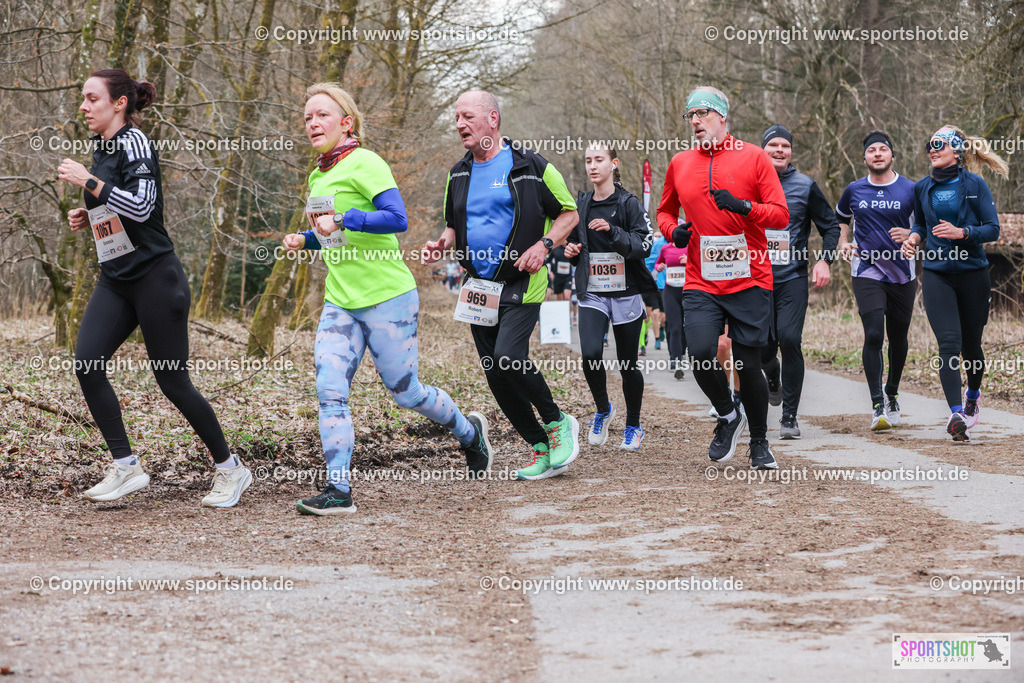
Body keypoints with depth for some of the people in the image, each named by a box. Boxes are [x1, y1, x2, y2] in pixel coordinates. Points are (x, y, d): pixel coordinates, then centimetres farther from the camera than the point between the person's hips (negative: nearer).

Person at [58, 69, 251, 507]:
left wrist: (88, 182, -23)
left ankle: (230, 469, 13)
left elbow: (141, 205, -25)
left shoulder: (134, 142, -12)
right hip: (116, 281, 8)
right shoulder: (101, 148, 14)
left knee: (172, 381, -3)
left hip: (155, 277, -8)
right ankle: (126, 467, -4)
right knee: (86, 363, -10)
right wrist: (88, 217, 9)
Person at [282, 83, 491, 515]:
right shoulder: (318, 176, 14)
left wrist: (344, 220, -28)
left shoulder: (364, 163, -11)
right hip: (340, 301, 7)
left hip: (386, 297, -7)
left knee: (404, 392, 5)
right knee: (329, 390, -10)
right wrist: (304, 240, 9)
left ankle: (469, 433, 33)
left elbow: (397, 219, -22)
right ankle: (338, 491, -11)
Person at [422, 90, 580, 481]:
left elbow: (569, 213, 2)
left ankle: (558, 423, 1)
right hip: (479, 287, 6)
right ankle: (544, 451, 13)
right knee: (496, 375, 2)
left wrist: (543, 245, -14)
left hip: (521, 284, -6)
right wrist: (442, 245, 1)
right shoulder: (459, 174, 11)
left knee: (508, 356, -23)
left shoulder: (531, 167, -5)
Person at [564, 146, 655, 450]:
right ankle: (603, 410, 8)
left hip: (626, 293, -2)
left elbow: (644, 244, -12)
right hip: (592, 294, 3)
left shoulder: (629, 204, -3)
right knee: (591, 354, -19)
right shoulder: (580, 205, 10)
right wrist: (571, 251, 2)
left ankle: (633, 426, 25)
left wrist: (612, 232, -24)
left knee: (627, 365, 4)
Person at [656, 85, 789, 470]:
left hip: (750, 280, -2)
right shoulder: (679, 164, 10)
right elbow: (665, 210, 25)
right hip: (701, 283, 2)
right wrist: (673, 229, 2)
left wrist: (743, 206, -19)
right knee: (701, 355, -18)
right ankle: (728, 417, 10)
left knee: (749, 365, 0)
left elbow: (780, 215, -3)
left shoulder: (754, 158, 0)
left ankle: (759, 442, 21)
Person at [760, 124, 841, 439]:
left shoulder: (806, 186, 4)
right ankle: (772, 375, 38)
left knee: (789, 338, -18)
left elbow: (830, 226, 10)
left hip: (793, 277, -1)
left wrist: (825, 260, -5)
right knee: (763, 346, -1)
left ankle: (789, 416, -10)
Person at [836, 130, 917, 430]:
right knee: (874, 335, -16)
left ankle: (892, 394, 33)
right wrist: (843, 243, 8)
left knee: (898, 337, 10)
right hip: (867, 272, -1)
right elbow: (840, 218, 25)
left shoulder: (911, 190, 0)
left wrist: (910, 234, -12)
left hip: (902, 273, 1)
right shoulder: (854, 191, 5)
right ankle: (877, 405, -14)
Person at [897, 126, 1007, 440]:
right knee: (949, 343, -14)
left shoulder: (975, 184, -4)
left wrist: (962, 232, -20)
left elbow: (993, 229, -5)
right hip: (937, 275, 1)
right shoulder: (922, 188, 7)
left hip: (973, 273, -1)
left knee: (971, 344, 10)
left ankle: (973, 394, 39)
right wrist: (915, 237, 1)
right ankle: (956, 413, -19)